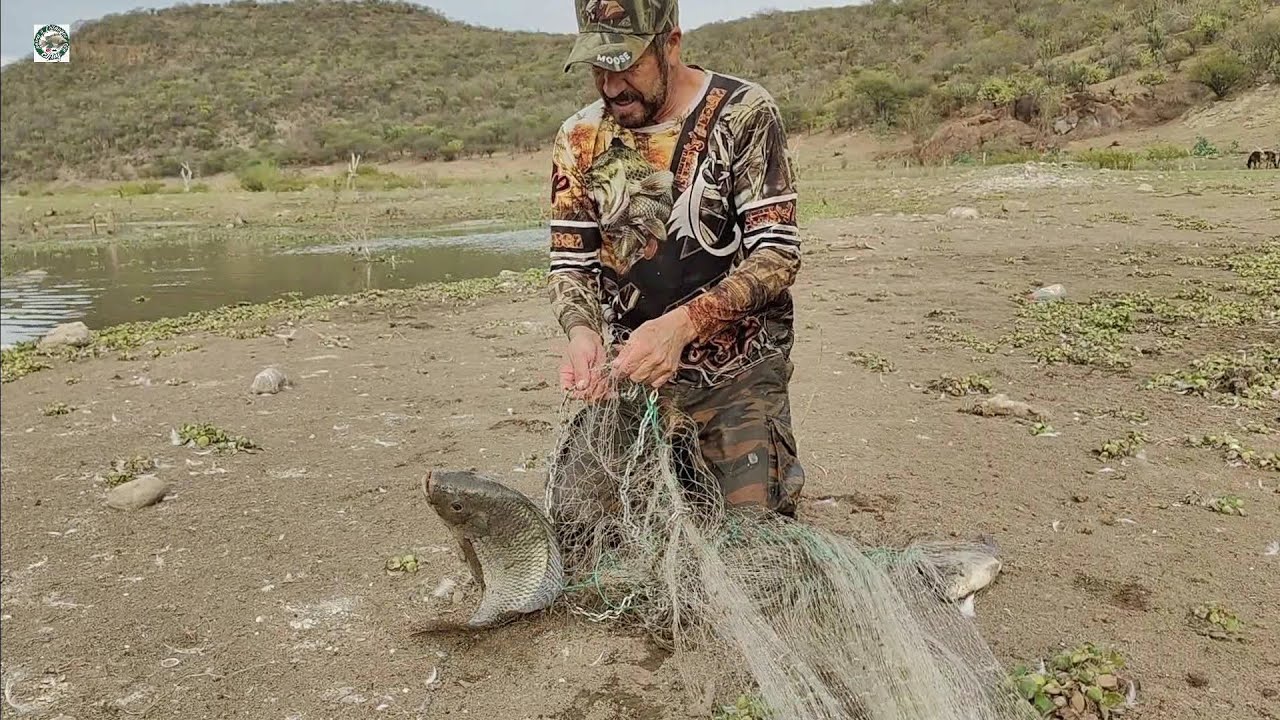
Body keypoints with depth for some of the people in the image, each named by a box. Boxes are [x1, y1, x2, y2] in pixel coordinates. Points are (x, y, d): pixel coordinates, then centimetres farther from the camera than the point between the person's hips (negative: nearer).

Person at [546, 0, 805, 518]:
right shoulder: (580, 140, 2)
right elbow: (570, 262, 5)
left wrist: (681, 324, -25)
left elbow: (778, 254, -12)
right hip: (629, 375, 3)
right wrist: (581, 331, -16)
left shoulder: (743, 114, -8)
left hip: (737, 377, -3)